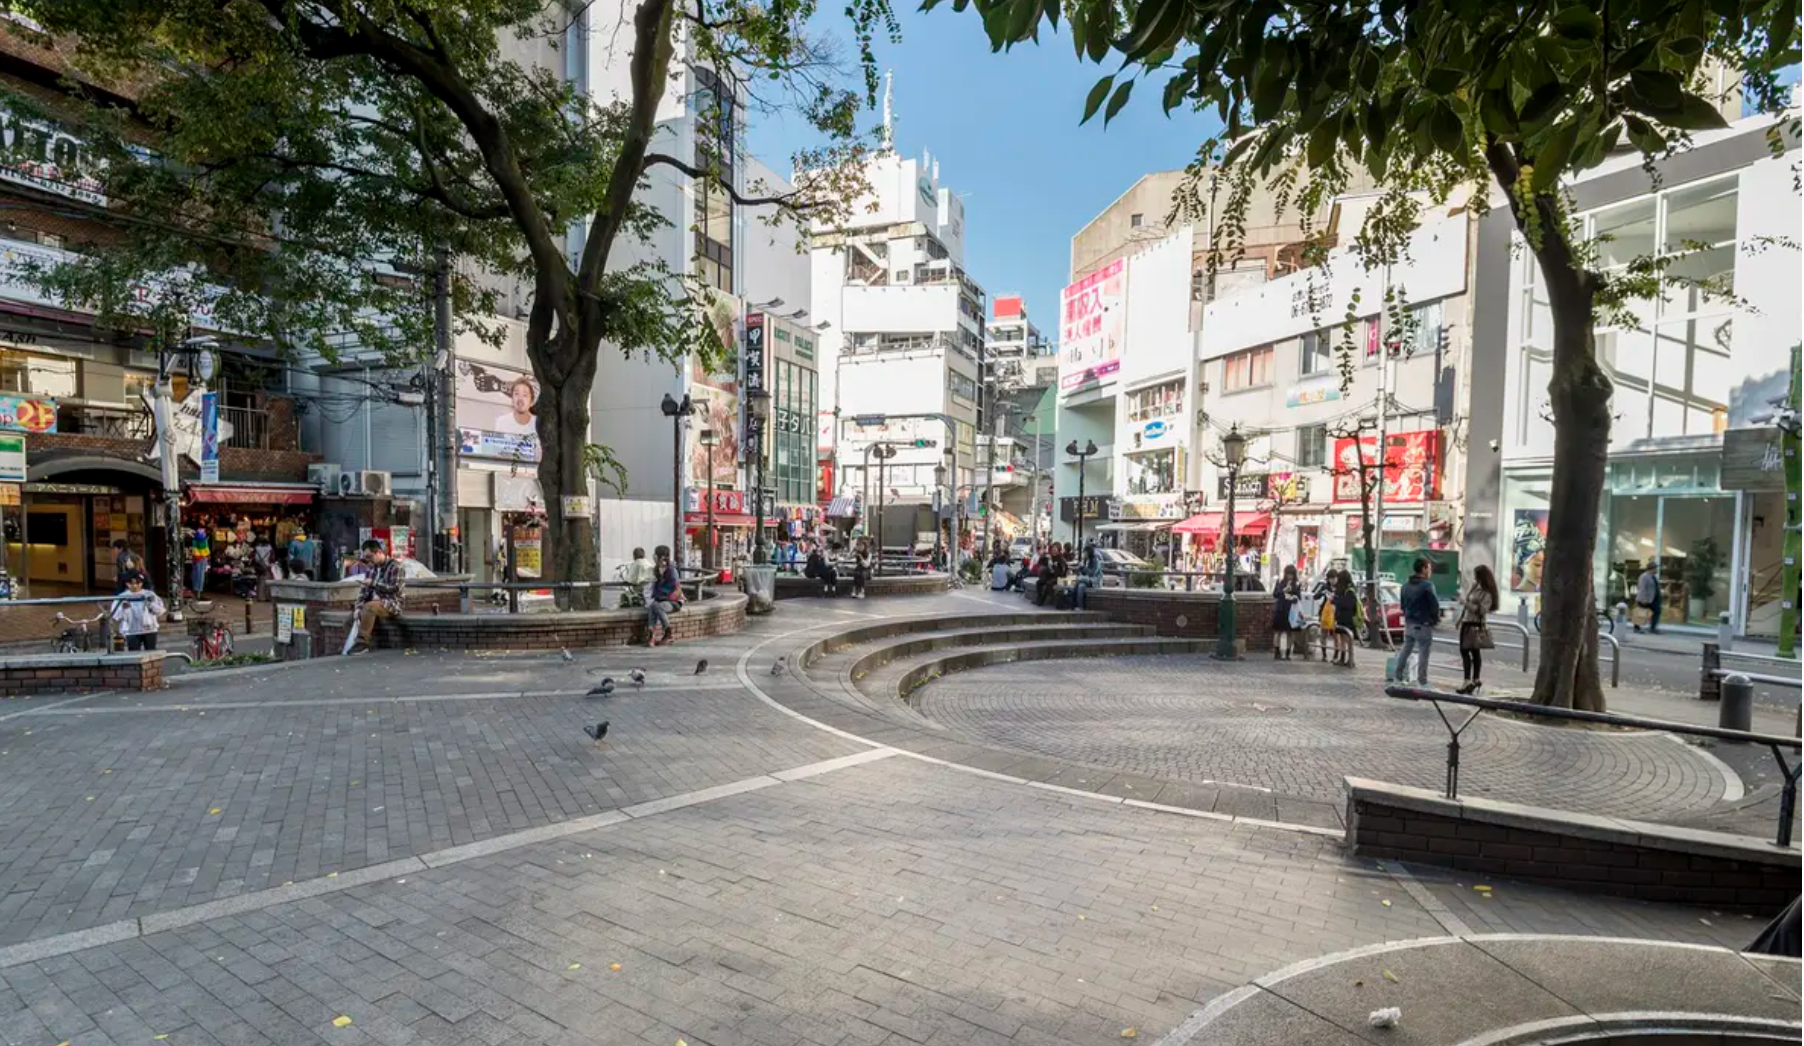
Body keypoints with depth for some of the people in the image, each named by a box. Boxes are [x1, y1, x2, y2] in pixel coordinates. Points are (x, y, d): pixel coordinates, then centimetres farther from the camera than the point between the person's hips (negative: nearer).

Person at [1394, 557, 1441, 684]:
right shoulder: (1427, 585, -17)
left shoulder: (1406, 585, 9)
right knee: (1423, 653, 0)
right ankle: (1422, 680, 2)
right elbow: (1434, 605, -16)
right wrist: (1436, 619, 0)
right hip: (1423, 624, -7)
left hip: (1409, 623, 7)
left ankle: (1398, 676, 19)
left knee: (1405, 650, 16)